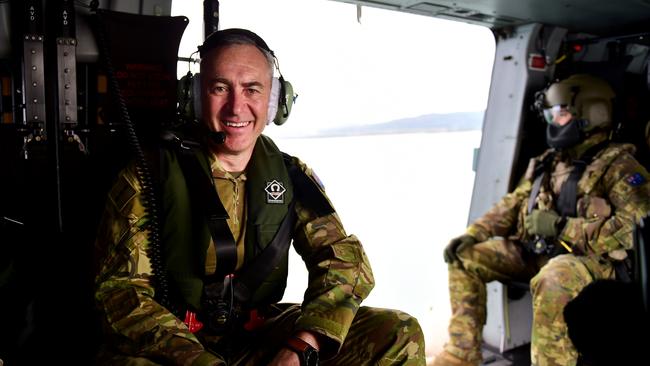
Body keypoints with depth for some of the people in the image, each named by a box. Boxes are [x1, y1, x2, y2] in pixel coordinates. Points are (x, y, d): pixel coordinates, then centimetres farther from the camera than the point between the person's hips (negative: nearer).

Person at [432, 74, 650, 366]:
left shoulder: (617, 165, -7)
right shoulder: (548, 163, 15)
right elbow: (511, 206, 14)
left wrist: (561, 227, -21)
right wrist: (471, 235, -1)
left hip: (591, 260, -7)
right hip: (534, 253, 8)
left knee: (552, 281, -40)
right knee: (465, 257, -1)